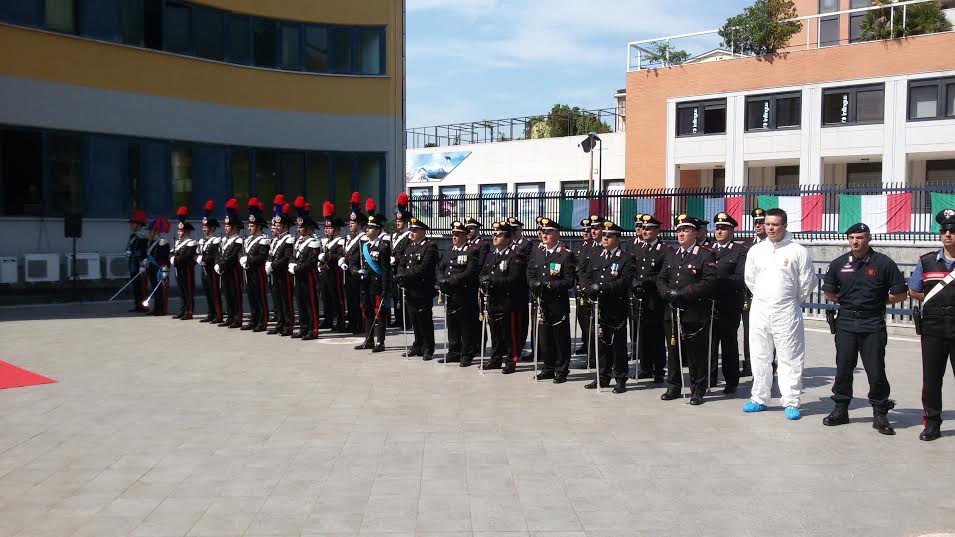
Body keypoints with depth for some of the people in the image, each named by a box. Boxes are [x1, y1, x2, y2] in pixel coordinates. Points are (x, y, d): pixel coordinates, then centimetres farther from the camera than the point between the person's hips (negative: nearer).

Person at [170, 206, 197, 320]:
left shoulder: (191, 243, -11)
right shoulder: (177, 242, 17)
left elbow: (186, 257, -21)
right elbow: (171, 254, 13)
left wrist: (175, 260, -15)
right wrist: (172, 259, -8)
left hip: (187, 270, -8)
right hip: (178, 270, 8)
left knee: (188, 291, -4)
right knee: (182, 292, 13)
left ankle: (189, 312, -1)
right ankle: (182, 311, 19)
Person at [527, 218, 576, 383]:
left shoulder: (566, 255, -7)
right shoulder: (536, 253, 11)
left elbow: (570, 281, -11)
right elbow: (530, 275, 12)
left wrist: (549, 285, -20)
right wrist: (535, 284, -9)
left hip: (558, 305, -5)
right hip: (541, 304, 5)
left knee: (561, 339, 2)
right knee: (544, 338, 12)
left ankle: (561, 371, 11)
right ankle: (549, 368, 24)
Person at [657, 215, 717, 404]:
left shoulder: (705, 255, -5)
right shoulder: (671, 256, 17)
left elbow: (709, 283, -15)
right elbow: (661, 279, 17)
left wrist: (682, 294, -18)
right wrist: (667, 293, -5)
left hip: (696, 314, -6)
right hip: (673, 312, 6)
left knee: (696, 352, 0)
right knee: (674, 351, 11)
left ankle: (698, 390, 9)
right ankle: (673, 387, 22)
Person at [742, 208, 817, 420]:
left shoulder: (798, 251, -4)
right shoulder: (755, 250, 6)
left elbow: (807, 281, 2)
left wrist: (794, 302, 9)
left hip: (786, 312, -4)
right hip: (759, 310, 4)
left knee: (790, 359, -1)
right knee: (760, 357, 10)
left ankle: (791, 402, 6)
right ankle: (759, 398, 21)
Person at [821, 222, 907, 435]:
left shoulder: (883, 263, -3)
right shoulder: (839, 263, 6)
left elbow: (900, 294, 1)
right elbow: (828, 292, 17)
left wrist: (878, 302, 1)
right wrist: (845, 301, 9)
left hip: (873, 324, -3)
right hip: (845, 322, 3)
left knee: (876, 371, -1)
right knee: (843, 368, 7)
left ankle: (880, 414, 10)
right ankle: (841, 409, 18)